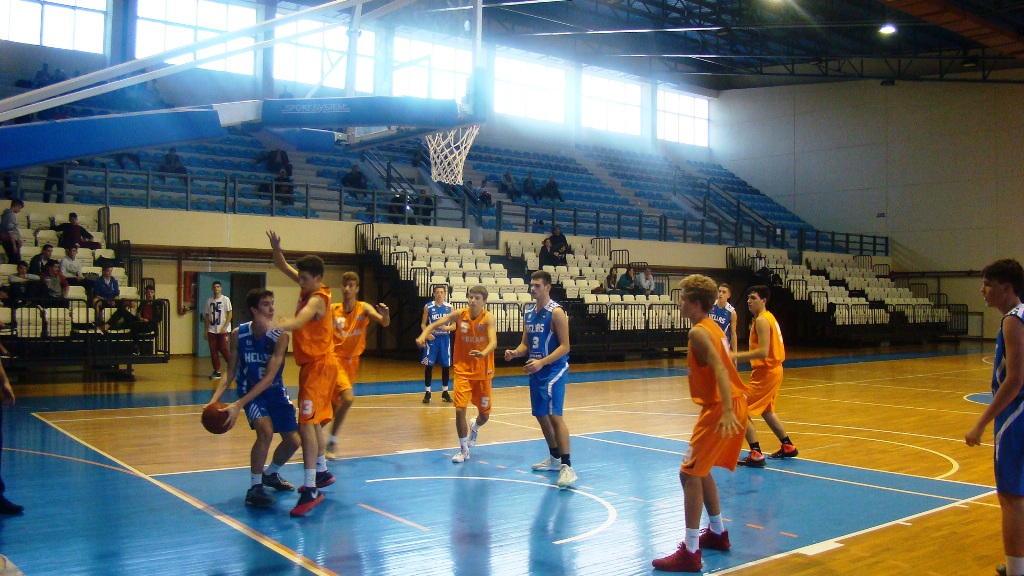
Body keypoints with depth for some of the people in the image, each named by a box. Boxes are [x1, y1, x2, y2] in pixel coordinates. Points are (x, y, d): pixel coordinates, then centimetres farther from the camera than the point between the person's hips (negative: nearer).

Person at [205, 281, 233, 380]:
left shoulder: (225, 299, -3)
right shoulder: (209, 300, 9)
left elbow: (229, 314, -6)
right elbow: (207, 316, 13)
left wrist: (224, 327, -14)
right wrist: (206, 330, 8)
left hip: (223, 330, -4)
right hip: (212, 330, 4)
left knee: (224, 349, -9)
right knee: (213, 351, 3)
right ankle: (217, 371, 11)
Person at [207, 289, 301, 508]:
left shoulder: (280, 336, -20)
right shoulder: (238, 334, -13)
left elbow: (269, 377, -26)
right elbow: (231, 373, -5)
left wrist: (238, 405, -34)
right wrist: (215, 399, -22)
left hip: (275, 391, 2)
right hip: (249, 390, -2)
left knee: (293, 440, 4)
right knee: (266, 431, -26)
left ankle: (271, 474, 35)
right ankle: (254, 487, -12)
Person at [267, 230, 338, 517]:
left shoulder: (318, 298, -19)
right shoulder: (308, 288, 7)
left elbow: (298, 322, -38)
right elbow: (283, 267, 14)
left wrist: (274, 327, -56)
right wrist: (276, 248, -6)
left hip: (319, 365, -10)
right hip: (312, 364, 10)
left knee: (307, 423, -18)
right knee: (313, 421, 22)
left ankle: (311, 490, -22)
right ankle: (322, 472, 38)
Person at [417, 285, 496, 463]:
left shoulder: (488, 318, -16)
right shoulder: (459, 314, -9)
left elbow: (493, 342, -30)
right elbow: (435, 324, -9)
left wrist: (483, 353, -51)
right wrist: (424, 334, -30)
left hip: (483, 372, -1)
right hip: (463, 370, 1)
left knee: (484, 414, 10)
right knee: (460, 409, -11)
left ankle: (474, 427, 48)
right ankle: (464, 450, 9)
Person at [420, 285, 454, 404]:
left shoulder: (449, 307, 2)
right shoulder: (428, 307, -2)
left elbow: (454, 325, 4)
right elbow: (423, 324, 1)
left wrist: (447, 328, -17)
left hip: (445, 339, 2)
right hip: (432, 339, -2)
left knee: (446, 365, 6)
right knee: (429, 365, -1)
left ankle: (445, 392, 18)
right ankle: (427, 392, 6)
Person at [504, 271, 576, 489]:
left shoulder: (556, 312, -12)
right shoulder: (528, 313, 11)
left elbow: (565, 346, -16)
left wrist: (542, 362, -25)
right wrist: (515, 353, -5)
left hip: (554, 370, -8)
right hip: (536, 370, 8)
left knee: (554, 415, -16)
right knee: (541, 415, 15)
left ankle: (567, 467, -16)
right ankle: (554, 458, 30)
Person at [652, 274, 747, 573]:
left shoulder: (698, 332, -15)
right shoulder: (712, 326, 14)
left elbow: (720, 369, -26)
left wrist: (727, 411, -36)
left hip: (719, 409, -10)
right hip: (729, 405, 10)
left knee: (689, 473, -8)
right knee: (699, 470, 21)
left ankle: (690, 553, -7)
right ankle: (717, 533, 32)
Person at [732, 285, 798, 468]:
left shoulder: (762, 320, -17)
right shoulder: (768, 317, 13)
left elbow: (763, 352, -26)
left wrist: (736, 356, -24)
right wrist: (741, 356, 13)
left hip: (765, 372, -11)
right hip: (773, 370, 11)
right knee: (766, 410, 26)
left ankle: (756, 455, -12)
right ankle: (788, 447, 37)